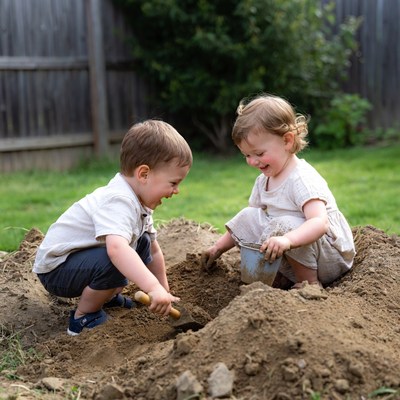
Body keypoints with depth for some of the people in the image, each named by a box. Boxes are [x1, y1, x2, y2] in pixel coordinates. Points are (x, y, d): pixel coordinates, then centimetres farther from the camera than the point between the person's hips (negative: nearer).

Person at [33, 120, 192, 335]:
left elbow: (154, 251, 12)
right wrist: (153, 287, -54)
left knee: (144, 244, 12)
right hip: (56, 268, -10)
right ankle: (83, 317, -11)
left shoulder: (140, 201, 2)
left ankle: (108, 297, 16)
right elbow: (116, 248, -49)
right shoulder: (119, 201, -30)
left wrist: (164, 293, 13)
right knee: (114, 261, -34)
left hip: (81, 260, 10)